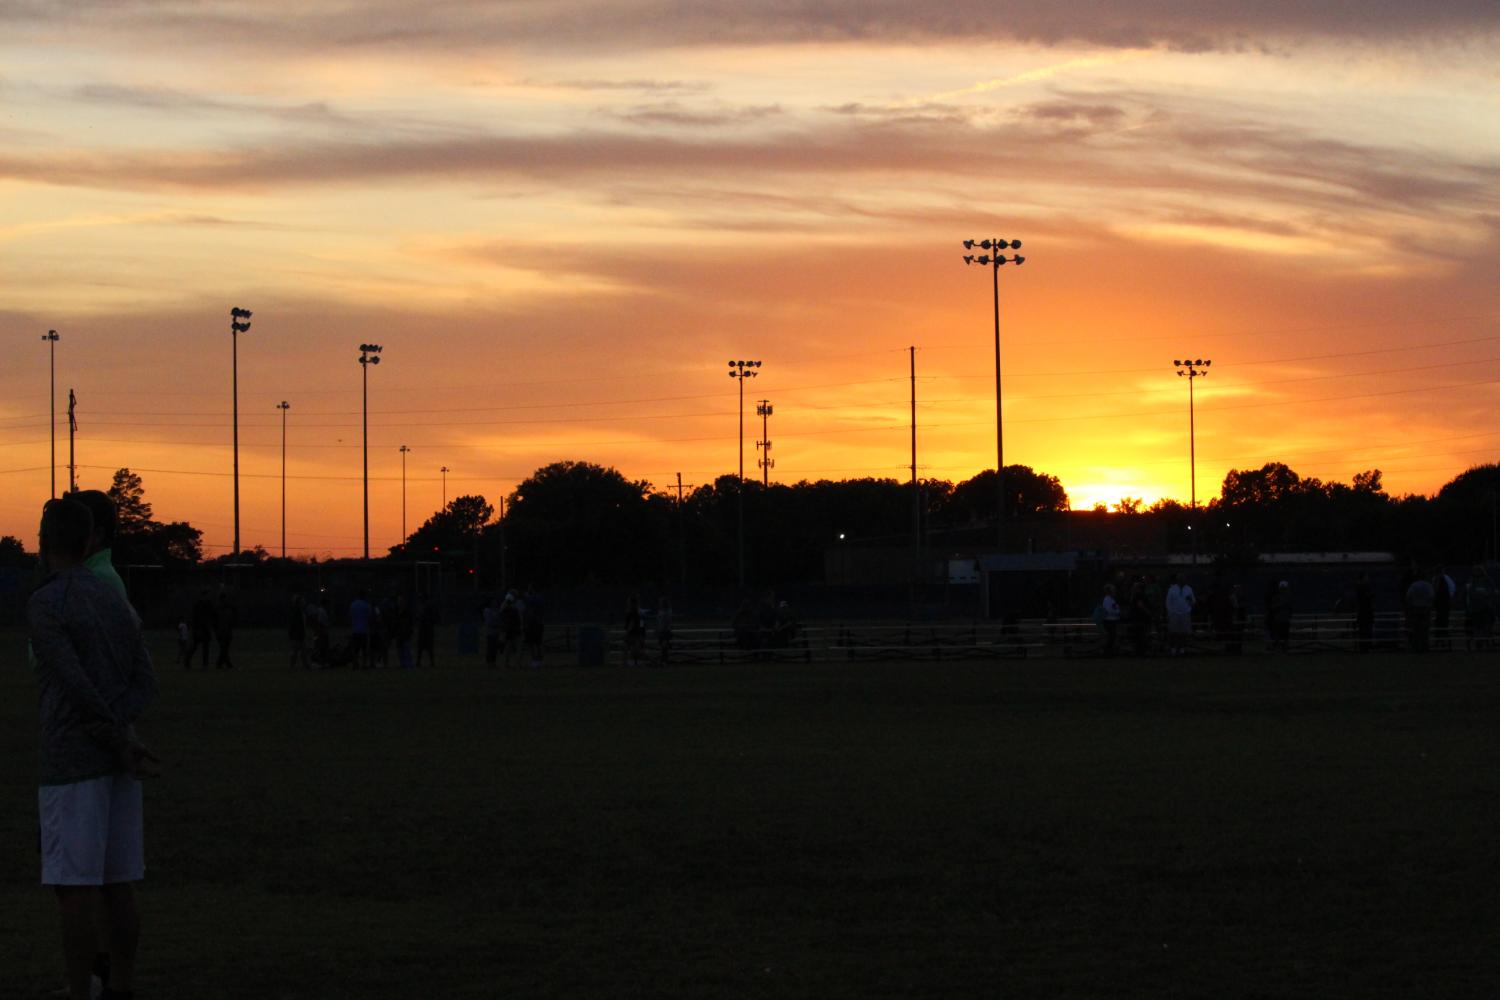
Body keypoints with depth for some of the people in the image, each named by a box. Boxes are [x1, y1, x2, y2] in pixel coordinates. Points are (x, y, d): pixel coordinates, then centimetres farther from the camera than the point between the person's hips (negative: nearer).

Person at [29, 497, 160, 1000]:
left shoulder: (43, 605, -12)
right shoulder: (116, 601, 12)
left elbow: (77, 687, -20)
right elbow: (145, 682, 4)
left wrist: (122, 743, -12)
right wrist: (120, 736, -11)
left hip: (70, 765, -7)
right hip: (118, 767, 7)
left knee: (74, 891, -4)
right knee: (116, 887, 10)